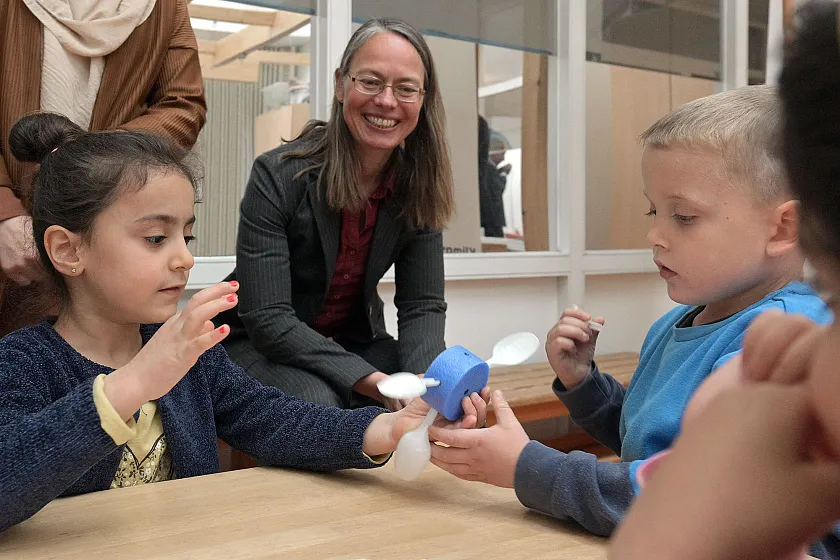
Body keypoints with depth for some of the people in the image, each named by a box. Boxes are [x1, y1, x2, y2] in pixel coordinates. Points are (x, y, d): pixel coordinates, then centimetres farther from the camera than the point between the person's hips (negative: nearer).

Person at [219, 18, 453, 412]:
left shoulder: (419, 186, -7)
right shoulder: (279, 175, -21)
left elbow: (422, 305, -9)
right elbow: (266, 319, -25)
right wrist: (372, 382, -35)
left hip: (354, 343, 5)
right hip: (260, 347, -4)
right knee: (315, 402, -35)